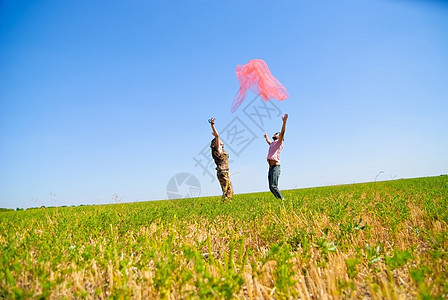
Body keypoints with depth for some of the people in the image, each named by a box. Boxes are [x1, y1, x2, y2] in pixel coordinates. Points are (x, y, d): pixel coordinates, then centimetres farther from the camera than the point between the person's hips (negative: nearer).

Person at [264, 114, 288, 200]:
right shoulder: (272, 143, 25)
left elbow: (282, 132, -10)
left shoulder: (279, 142, 6)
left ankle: (283, 200, -9)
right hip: (270, 168, 7)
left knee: (273, 186, -17)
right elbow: (268, 140, 49)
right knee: (271, 188, 2)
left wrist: (284, 122, -22)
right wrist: (266, 136, 70)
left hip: (276, 167, -7)